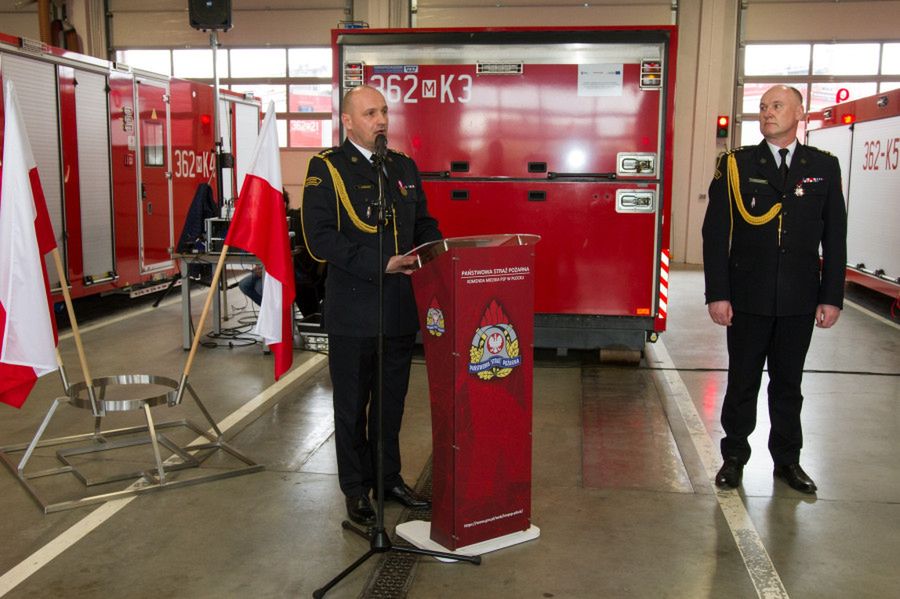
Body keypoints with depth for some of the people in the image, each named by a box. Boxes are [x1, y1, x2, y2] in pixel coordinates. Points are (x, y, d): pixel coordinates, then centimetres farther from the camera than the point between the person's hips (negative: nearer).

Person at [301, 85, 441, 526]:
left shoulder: (405, 167, 11)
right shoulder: (326, 168, -7)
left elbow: (423, 224, 18)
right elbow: (319, 238, -17)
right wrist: (380, 265, -23)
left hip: (401, 308, 6)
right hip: (353, 311, -5)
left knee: (392, 402, 18)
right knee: (352, 405, 9)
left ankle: (389, 477, 34)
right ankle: (356, 489, 24)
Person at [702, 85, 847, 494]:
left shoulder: (824, 167, 4)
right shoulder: (736, 165, -1)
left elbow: (834, 238, 5)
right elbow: (715, 233, -4)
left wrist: (832, 297, 0)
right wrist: (717, 294, -9)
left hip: (799, 301, 2)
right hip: (748, 298, -1)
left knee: (788, 383, 14)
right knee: (742, 381, 9)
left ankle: (787, 459, 28)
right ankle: (734, 457, 25)